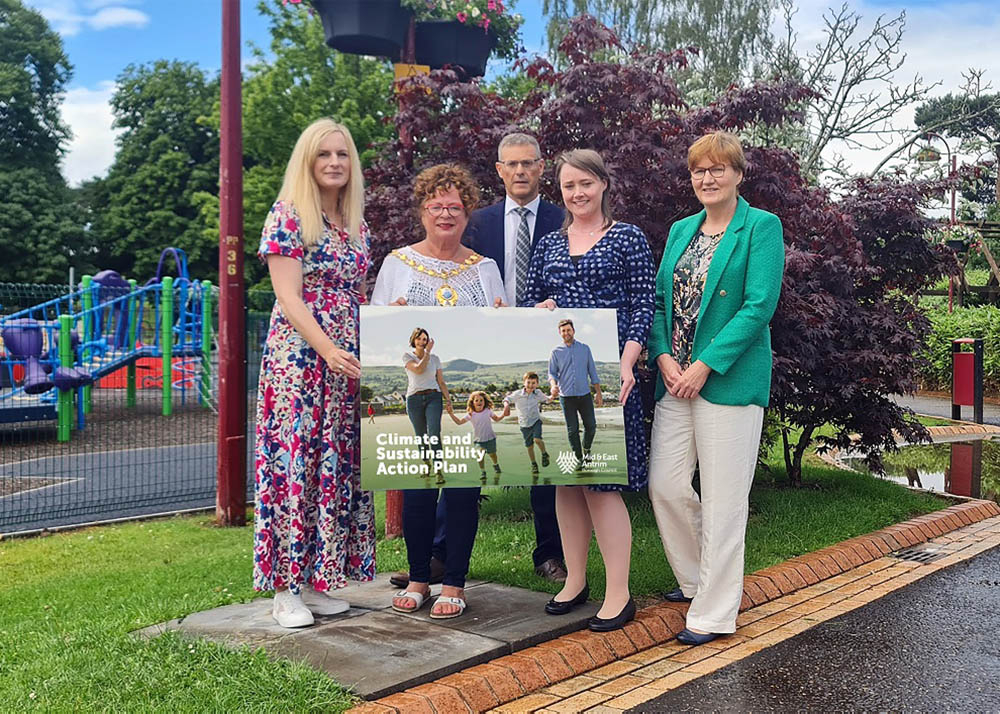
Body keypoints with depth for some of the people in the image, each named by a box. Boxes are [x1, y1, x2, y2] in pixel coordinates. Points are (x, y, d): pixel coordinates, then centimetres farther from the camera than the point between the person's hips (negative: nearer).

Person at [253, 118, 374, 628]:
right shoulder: (288, 217, -5)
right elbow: (289, 297, -12)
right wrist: (328, 349, -22)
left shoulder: (356, 224, 15)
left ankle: (321, 575, 19)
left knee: (338, 465, 8)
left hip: (346, 362, 7)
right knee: (293, 462, -4)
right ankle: (285, 589, 5)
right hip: (297, 358, -6)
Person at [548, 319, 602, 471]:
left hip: (585, 394, 1)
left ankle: (586, 449, 29)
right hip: (567, 396, -1)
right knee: (572, 429, 1)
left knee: (591, 425, 2)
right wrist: (554, 385, -22)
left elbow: (592, 372, 9)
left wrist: (599, 393, 6)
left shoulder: (585, 349, 7)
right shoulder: (556, 352, 4)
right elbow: (552, 373, 1)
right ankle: (579, 459, 12)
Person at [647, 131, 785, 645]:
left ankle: (714, 612, 12)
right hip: (675, 380, 6)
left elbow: (759, 306, -13)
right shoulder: (681, 230, 15)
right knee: (664, 485, 7)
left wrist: (704, 366, -16)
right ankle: (696, 579, 31)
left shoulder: (762, 227, -4)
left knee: (722, 500, -1)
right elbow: (659, 299, 14)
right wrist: (663, 357, -4)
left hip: (730, 381, -6)